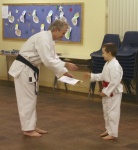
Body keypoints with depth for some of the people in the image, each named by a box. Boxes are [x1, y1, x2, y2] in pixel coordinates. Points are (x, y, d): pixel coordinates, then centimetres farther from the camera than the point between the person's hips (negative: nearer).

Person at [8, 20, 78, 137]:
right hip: (23, 69, -10)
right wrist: (66, 65, -26)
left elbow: (54, 58, 12)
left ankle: (32, 126, 24)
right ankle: (28, 129, 6)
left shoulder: (49, 39, 10)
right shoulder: (43, 38, -23)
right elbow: (48, 61, -29)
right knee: (27, 100, -4)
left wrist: (64, 72, 3)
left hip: (30, 69, 11)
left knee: (31, 99, 15)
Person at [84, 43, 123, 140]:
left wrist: (106, 91, -21)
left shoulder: (115, 65, -23)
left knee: (113, 113, -3)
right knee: (106, 112, 19)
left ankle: (113, 134, 6)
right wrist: (91, 76, 15)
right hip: (107, 92, 10)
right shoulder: (107, 64, 9)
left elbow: (115, 82, -25)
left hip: (114, 93, -10)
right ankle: (108, 130, 33)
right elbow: (102, 76, 20)